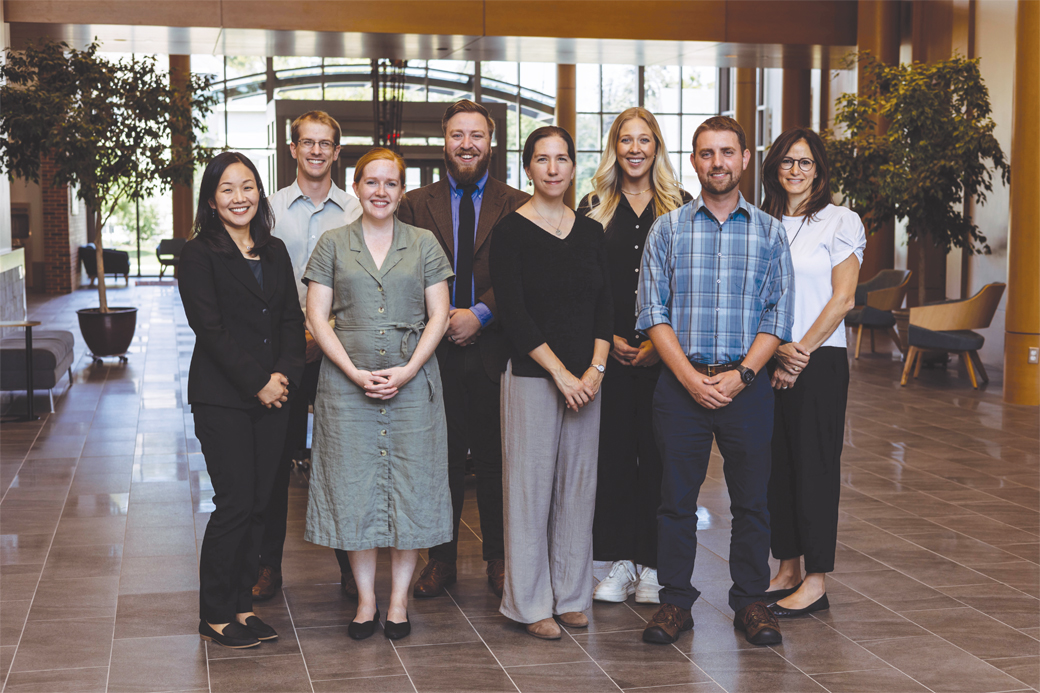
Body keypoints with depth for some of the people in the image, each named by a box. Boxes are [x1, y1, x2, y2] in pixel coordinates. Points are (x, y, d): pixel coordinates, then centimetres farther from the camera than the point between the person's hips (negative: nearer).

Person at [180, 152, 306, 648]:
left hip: (273, 394, 5)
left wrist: (285, 374, -7)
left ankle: (241, 604, 18)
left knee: (259, 502, 6)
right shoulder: (199, 254, -3)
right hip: (222, 397, -5)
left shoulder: (275, 252, 14)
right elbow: (210, 327, -10)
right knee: (235, 503, -6)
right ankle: (215, 616, 7)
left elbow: (292, 319, 10)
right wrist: (257, 381, -13)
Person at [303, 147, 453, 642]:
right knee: (354, 487, 2)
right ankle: (365, 600, 14)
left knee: (411, 486, 1)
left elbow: (438, 315, 3)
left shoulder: (424, 244, 8)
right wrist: (356, 373, -10)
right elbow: (317, 318, 1)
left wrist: (407, 371, -10)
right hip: (346, 382, 0)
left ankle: (399, 599, 13)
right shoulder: (333, 244, 6)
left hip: (413, 381, 0)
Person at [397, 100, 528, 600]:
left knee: (495, 461, 6)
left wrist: (481, 313, -13)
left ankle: (499, 559, 19)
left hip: (494, 349, -1)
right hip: (437, 352, 1)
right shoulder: (416, 205, 9)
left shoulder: (517, 206, 5)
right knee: (441, 460, 7)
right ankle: (441, 559, 18)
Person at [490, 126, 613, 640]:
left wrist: (595, 370, -6)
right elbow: (514, 314, -10)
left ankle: (571, 594, 21)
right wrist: (561, 374, -14)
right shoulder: (510, 232, -4)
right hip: (531, 374, -5)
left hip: (586, 377, 5)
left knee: (578, 483, 9)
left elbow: (604, 307, 8)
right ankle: (531, 602, 10)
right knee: (530, 484, -1)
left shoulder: (591, 232, 10)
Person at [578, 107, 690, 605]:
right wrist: (608, 338, -5)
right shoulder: (594, 209, 8)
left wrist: (661, 343, -7)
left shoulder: (681, 208, 6)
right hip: (609, 352, 1)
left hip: (664, 352, -1)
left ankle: (652, 565, 10)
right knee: (613, 449, 2)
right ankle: (620, 562, 12)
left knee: (658, 451, 1)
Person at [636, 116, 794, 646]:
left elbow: (778, 318, 3)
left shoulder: (769, 232, 6)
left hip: (747, 385, 1)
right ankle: (675, 601, 16)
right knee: (677, 498, 4)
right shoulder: (667, 230, 5)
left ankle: (750, 602, 18)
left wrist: (741, 375, -11)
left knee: (751, 499, 6)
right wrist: (692, 378, -10)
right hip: (681, 383, 0)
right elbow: (653, 313, 0)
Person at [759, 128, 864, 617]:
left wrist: (800, 352, -10)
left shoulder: (841, 221, -1)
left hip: (819, 359, -5)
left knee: (814, 464, -2)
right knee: (775, 463, 7)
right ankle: (787, 571, 18)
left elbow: (842, 299, -7)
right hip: (768, 360, 5)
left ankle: (815, 582, 5)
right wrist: (775, 350, -6)